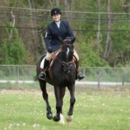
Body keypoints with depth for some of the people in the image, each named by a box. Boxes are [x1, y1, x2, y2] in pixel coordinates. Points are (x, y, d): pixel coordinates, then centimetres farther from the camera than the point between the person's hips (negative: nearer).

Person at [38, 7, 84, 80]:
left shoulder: (66, 24, 0)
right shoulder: (50, 26, -3)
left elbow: (71, 35, -1)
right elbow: (47, 38, -2)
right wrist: (48, 47, -19)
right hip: (54, 46, -2)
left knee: (76, 57, -11)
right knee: (48, 57, -28)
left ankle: (77, 72, 10)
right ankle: (43, 71, -8)